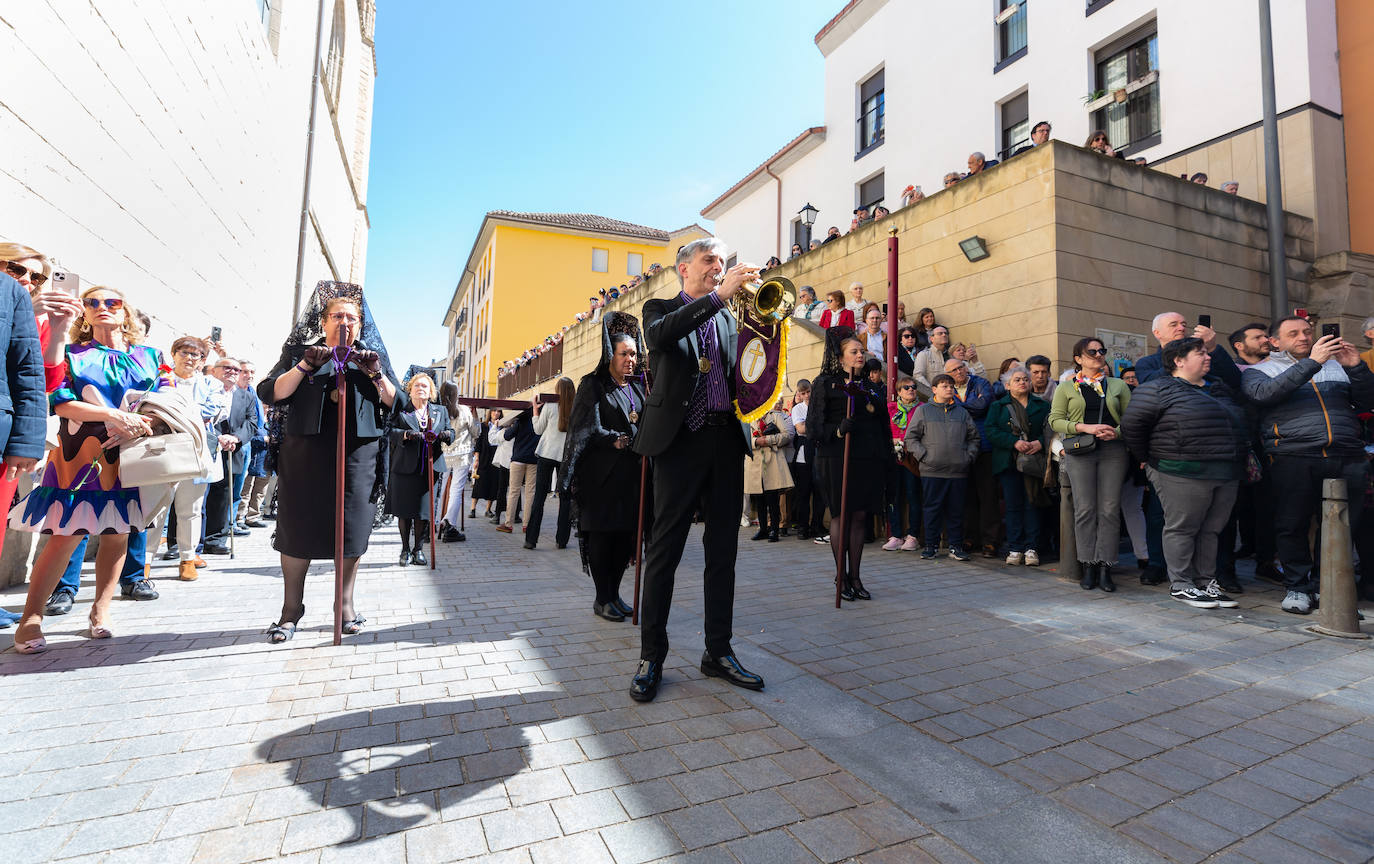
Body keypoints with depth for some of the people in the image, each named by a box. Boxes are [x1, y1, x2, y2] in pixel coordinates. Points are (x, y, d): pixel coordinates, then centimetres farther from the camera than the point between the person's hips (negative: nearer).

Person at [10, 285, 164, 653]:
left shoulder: (149, 357, 12)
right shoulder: (72, 354, 8)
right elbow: (59, 401, -4)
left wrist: (142, 425, -13)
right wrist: (115, 416, -17)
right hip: (79, 454, -2)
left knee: (117, 534, 4)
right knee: (66, 536, -6)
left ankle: (100, 610, 17)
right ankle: (30, 620, 7)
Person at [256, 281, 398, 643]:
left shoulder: (373, 355, 13)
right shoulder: (300, 351, 11)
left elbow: (396, 403, 5)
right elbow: (269, 394, 0)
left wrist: (376, 375, -10)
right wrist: (306, 366, -12)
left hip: (358, 454, 0)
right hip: (305, 453, 0)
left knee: (352, 528, 3)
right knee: (298, 528, 4)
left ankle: (346, 605, 18)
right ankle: (291, 609, 19)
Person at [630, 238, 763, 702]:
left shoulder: (728, 319, 21)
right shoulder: (661, 308, 8)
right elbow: (659, 335, -17)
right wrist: (718, 296, -22)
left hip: (727, 440, 5)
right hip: (681, 439, -5)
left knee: (723, 550, 8)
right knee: (665, 549, -1)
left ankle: (718, 651, 20)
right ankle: (651, 656, 11)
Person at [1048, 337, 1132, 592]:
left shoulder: (1118, 385, 15)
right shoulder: (1066, 388, 11)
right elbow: (1055, 420, 2)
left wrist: (1116, 431, -10)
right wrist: (1086, 427, -11)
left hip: (1113, 449, 1)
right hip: (1079, 451, -1)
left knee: (1110, 509, -3)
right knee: (1085, 509, -2)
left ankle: (1105, 567, 2)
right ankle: (1088, 567, 5)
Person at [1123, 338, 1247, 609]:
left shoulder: (1221, 390, 19)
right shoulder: (1159, 389, -5)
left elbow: (1237, 423, 28)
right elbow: (1132, 424, -9)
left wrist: (1241, 458, 18)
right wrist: (1148, 457, -4)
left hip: (1227, 475, 7)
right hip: (1183, 475, -7)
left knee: (1211, 530, 12)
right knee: (1181, 529, -1)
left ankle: (1206, 582, 22)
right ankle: (1180, 585, 7)